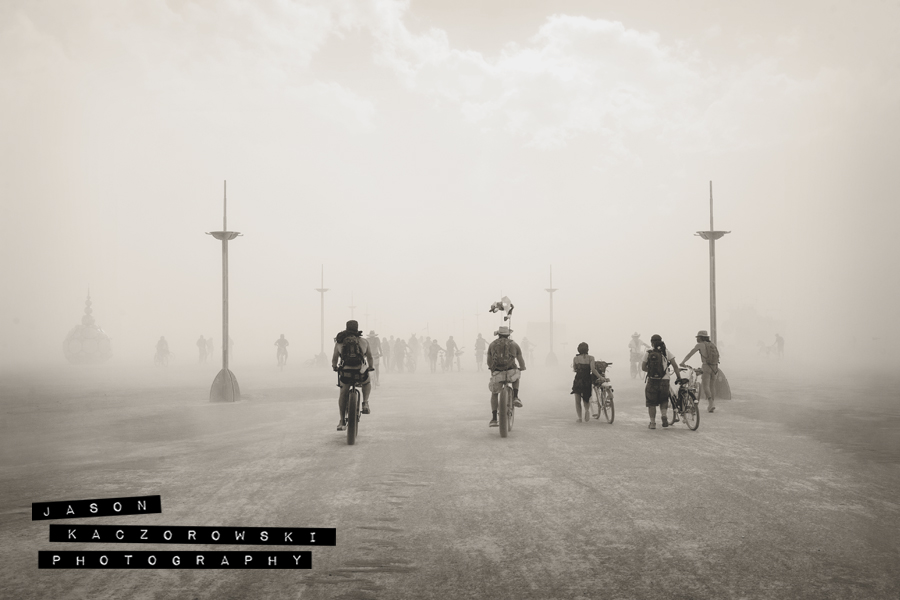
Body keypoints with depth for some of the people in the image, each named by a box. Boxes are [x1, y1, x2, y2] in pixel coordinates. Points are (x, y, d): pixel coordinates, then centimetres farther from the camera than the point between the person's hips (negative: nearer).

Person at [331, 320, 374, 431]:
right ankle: (365, 403, 16)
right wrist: (371, 367, 36)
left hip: (345, 372, 0)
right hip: (361, 372, 0)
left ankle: (342, 421, 18)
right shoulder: (363, 341, 9)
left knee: (343, 394, 20)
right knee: (367, 384, 34)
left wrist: (334, 366, 32)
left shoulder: (339, 342, 9)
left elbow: (335, 358, 13)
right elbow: (370, 357, 18)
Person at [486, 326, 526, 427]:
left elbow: (489, 361, 21)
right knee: (515, 377, 37)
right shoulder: (514, 344, 15)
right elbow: (521, 360, 17)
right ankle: (515, 398, 18)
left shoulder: (492, 344, 16)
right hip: (511, 372, 0)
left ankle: (494, 419, 11)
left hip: (497, 374, 0)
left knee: (494, 394, 22)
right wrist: (522, 368, 38)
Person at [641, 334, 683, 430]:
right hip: (664, 381, 1)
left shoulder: (648, 353, 1)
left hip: (652, 381, -1)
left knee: (651, 403, 11)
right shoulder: (666, 351, 1)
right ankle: (664, 416, -1)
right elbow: (674, 365, -3)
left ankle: (652, 423, 10)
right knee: (664, 400, 21)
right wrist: (679, 377, 3)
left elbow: (643, 367, 2)